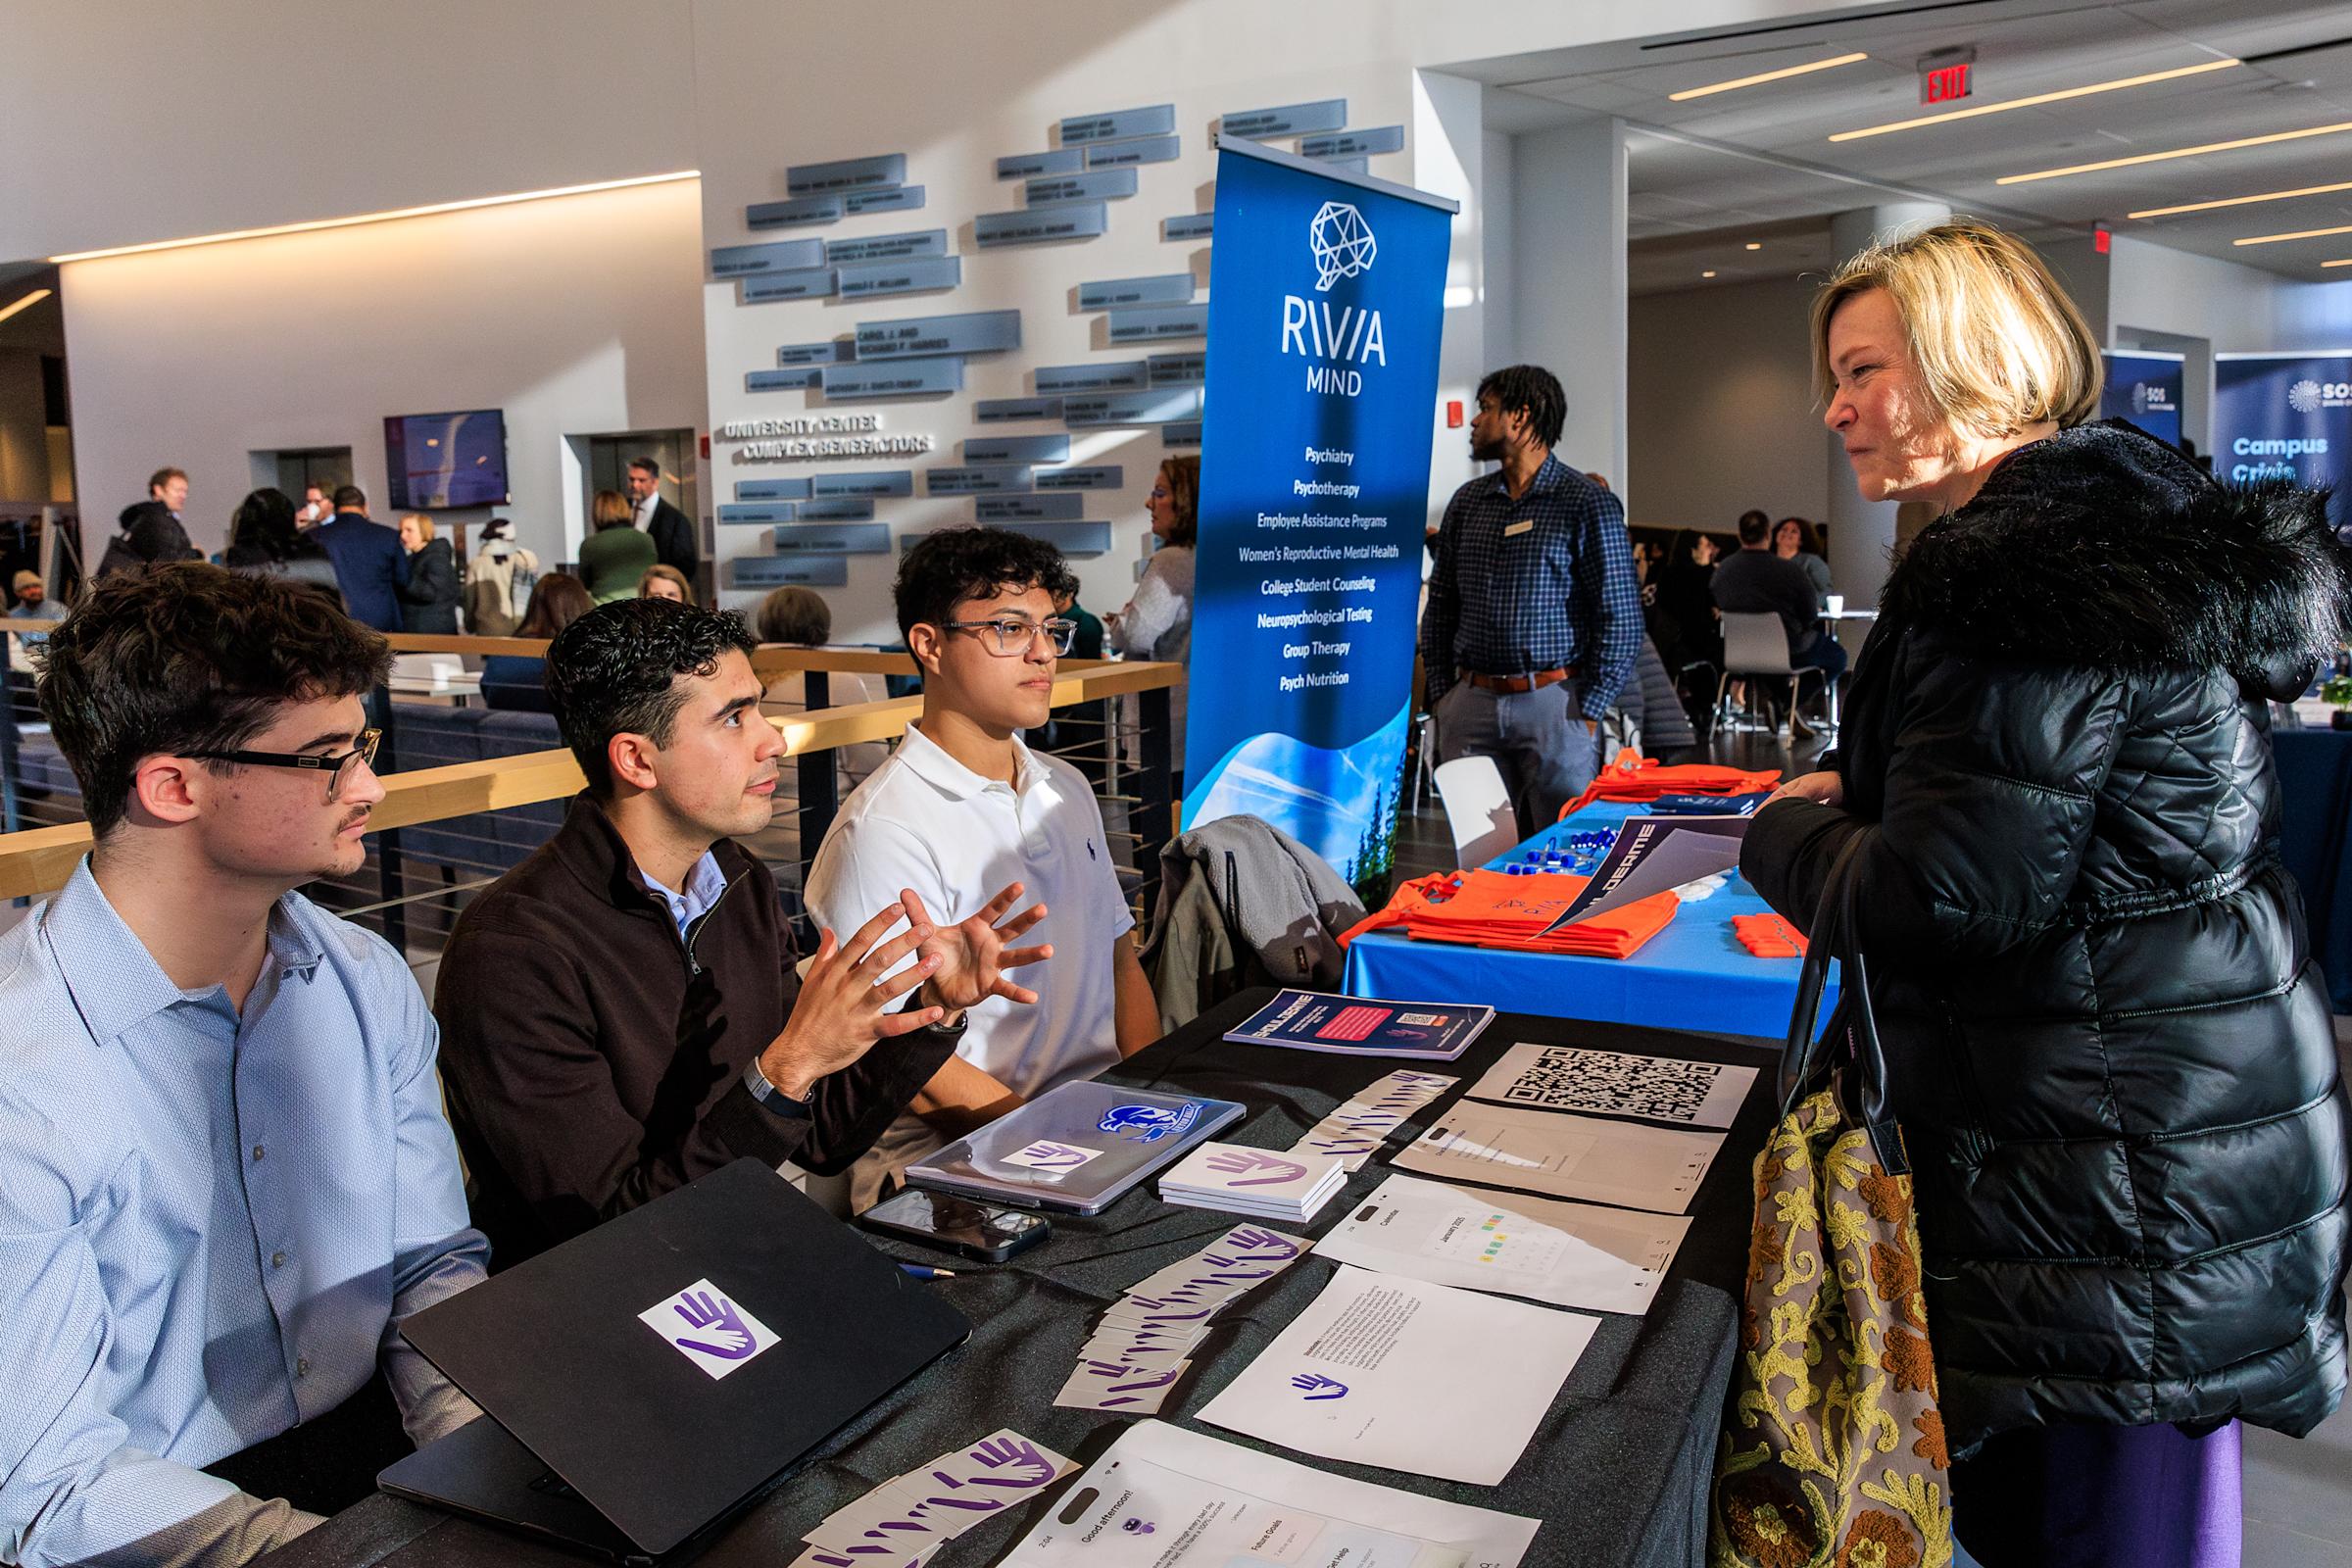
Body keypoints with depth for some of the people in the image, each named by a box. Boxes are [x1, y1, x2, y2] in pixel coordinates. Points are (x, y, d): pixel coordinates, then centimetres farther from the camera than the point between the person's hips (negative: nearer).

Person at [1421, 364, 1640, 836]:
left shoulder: (1588, 504, -3)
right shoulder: (1466, 502, 11)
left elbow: (1621, 617, -6)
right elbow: (1440, 607, 16)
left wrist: (1589, 711, -10)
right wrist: (1441, 692, 7)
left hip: (1553, 702, -4)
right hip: (1470, 703, 4)